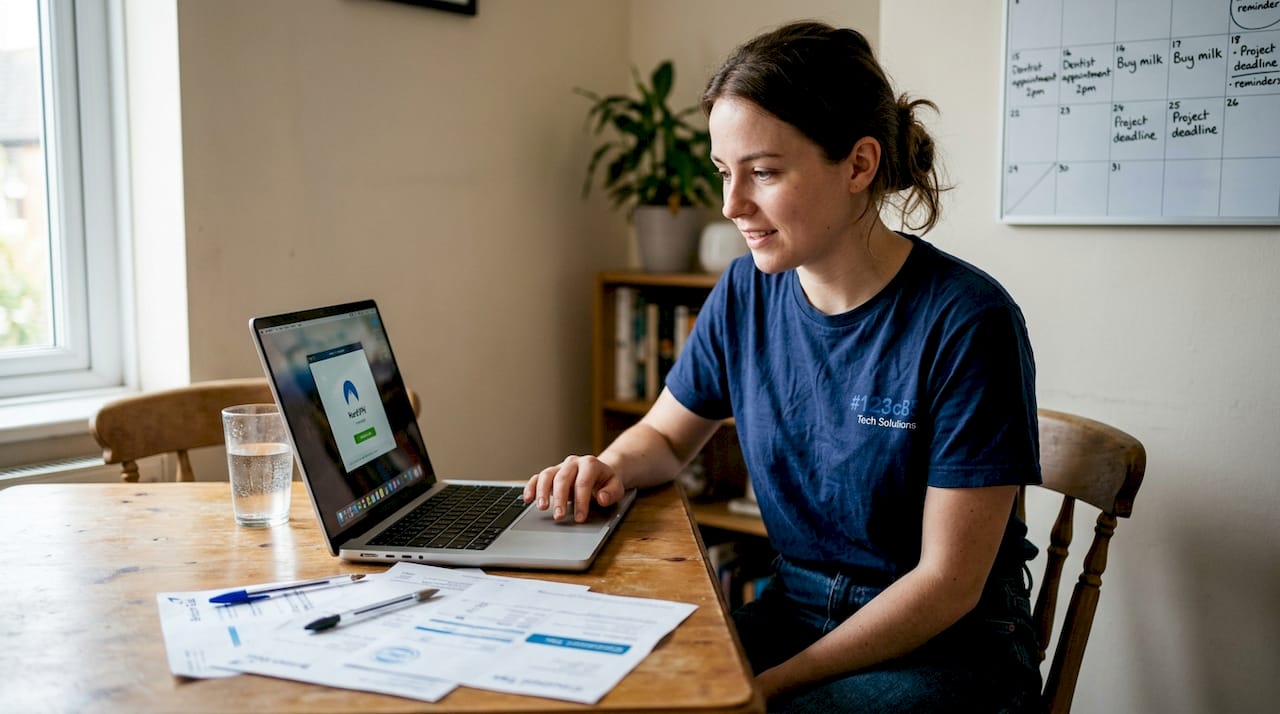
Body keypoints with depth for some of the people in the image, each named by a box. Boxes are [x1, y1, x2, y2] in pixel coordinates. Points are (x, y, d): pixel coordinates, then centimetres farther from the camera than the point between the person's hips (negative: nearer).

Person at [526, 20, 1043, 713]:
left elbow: (947, 582, -16)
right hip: (793, 606, 5)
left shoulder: (966, 323, -18)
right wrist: (610, 467, -9)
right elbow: (664, 434, 14)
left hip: (950, 641, -4)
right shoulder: (746, 292, -2)